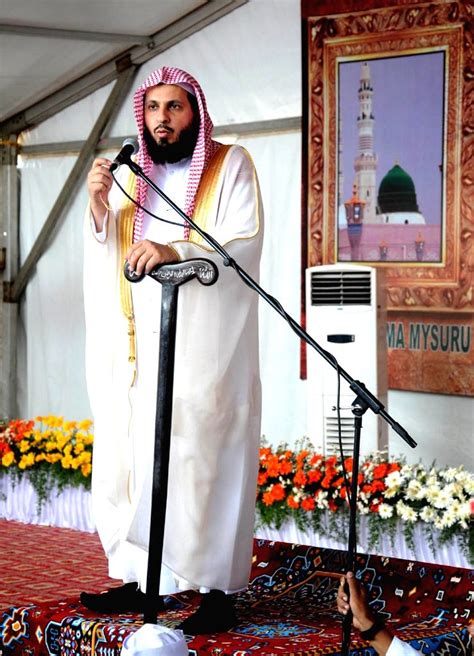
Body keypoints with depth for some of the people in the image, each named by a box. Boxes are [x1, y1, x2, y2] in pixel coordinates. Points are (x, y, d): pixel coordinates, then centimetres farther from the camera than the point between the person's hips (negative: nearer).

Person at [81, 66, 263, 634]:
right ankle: (142, 578, 8)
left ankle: (218, 589, -4)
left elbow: (245, 244, -10)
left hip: (205, 347, -5)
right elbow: (107, 253, 14)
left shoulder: (231, 166, 2)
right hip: (141, 347, 5)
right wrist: (98, 204, -6)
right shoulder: (131, 175, 17)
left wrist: (175, 250, -25)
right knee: (133, 453, 0)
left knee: (203, 456, -8)